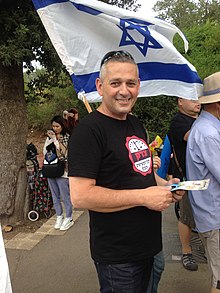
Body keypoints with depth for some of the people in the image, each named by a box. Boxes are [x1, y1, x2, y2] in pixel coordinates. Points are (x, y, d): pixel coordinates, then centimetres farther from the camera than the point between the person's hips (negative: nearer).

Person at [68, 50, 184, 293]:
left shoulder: (136, 124, 8)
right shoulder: (89, 129, -20)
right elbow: (80, 196, -27)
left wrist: (165, 185, 0)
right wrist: (144, 196, -24)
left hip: (147, 244, 9)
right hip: (117, 256, -8)